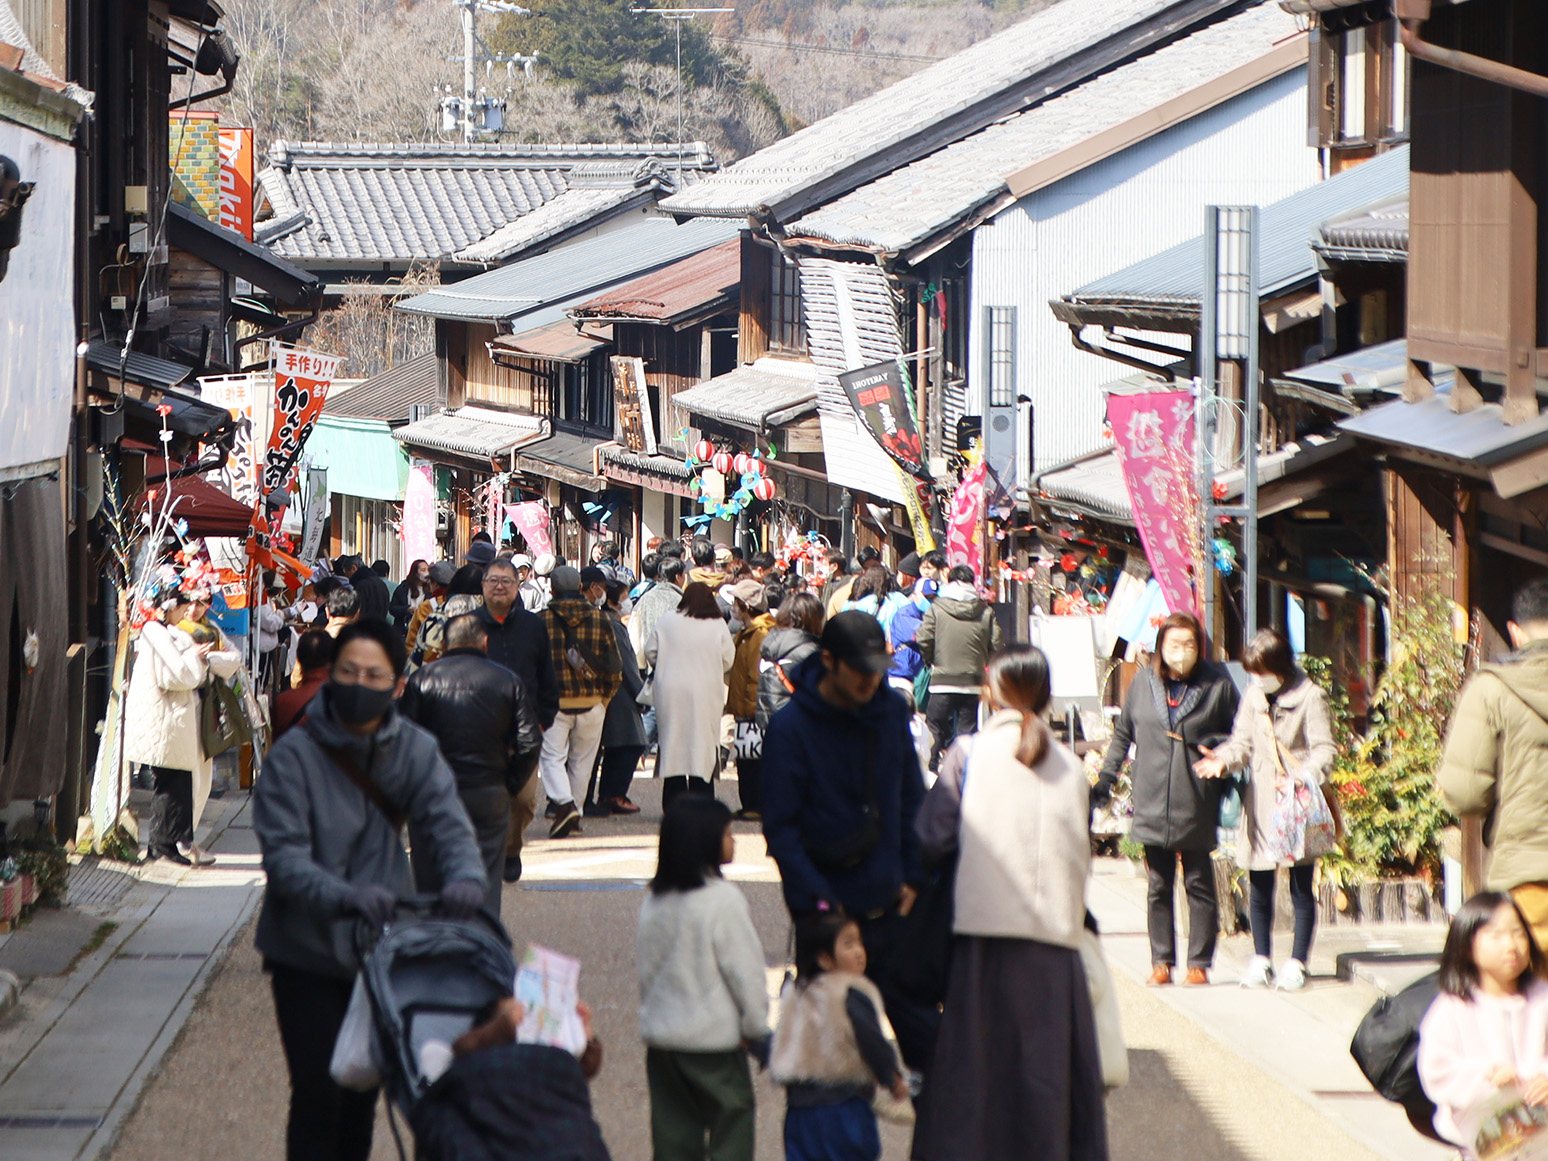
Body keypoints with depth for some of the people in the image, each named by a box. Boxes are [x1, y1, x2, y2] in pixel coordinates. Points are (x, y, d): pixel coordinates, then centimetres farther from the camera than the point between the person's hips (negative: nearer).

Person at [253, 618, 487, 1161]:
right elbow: (284, 856, -23)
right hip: (308, 956, -4)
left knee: (363, 1094, 14)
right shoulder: (293, 757, -15)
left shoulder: (414, 751, -2)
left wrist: (464, 875, -37)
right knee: (318, 1096, -9)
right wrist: (342, 897, -43)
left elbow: (448, 823, -13)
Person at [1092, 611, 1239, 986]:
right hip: (1152, 803, 2)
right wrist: (1105, 779, 11)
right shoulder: (1144, 682, 5)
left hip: (1196, 807, -2)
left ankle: (1199, 963, 9)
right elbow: (1123, 733, 15)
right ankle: (1161, 961, 14)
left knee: (1199, 885, 4)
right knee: (1158, 887, 7)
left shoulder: (1217, 685, -1)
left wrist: (1214, 746, -9)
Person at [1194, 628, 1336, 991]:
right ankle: (1260, 960, 20)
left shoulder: (1309, 696, -8)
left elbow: (1324, 750, -10)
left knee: (1301, 888, 2)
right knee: (1259, 888, 10)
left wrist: (1302, 777, -28)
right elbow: (1243, 743, 9)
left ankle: (1296, 962, 9)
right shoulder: (1253, 696, 9)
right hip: (1260, 804, 5)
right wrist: (1223, 759, -13)